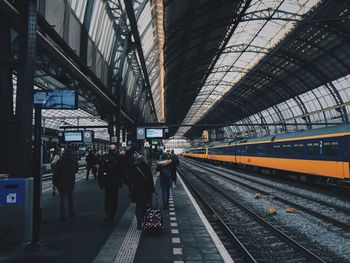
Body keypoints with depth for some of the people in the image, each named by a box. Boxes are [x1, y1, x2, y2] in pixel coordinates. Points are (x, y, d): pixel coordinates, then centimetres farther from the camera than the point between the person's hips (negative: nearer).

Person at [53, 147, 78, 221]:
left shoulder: (60, 161, -9)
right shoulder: (74, 161, -3)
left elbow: (56, 173, -7)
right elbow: (76, 171, 12)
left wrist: (56, 183, -1)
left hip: (62, 184, -2)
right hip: (71, 183, 2)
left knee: (62, 199, 3)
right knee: (70, 198, 18)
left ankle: (63, 215, 1)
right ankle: (71, 213, 23)